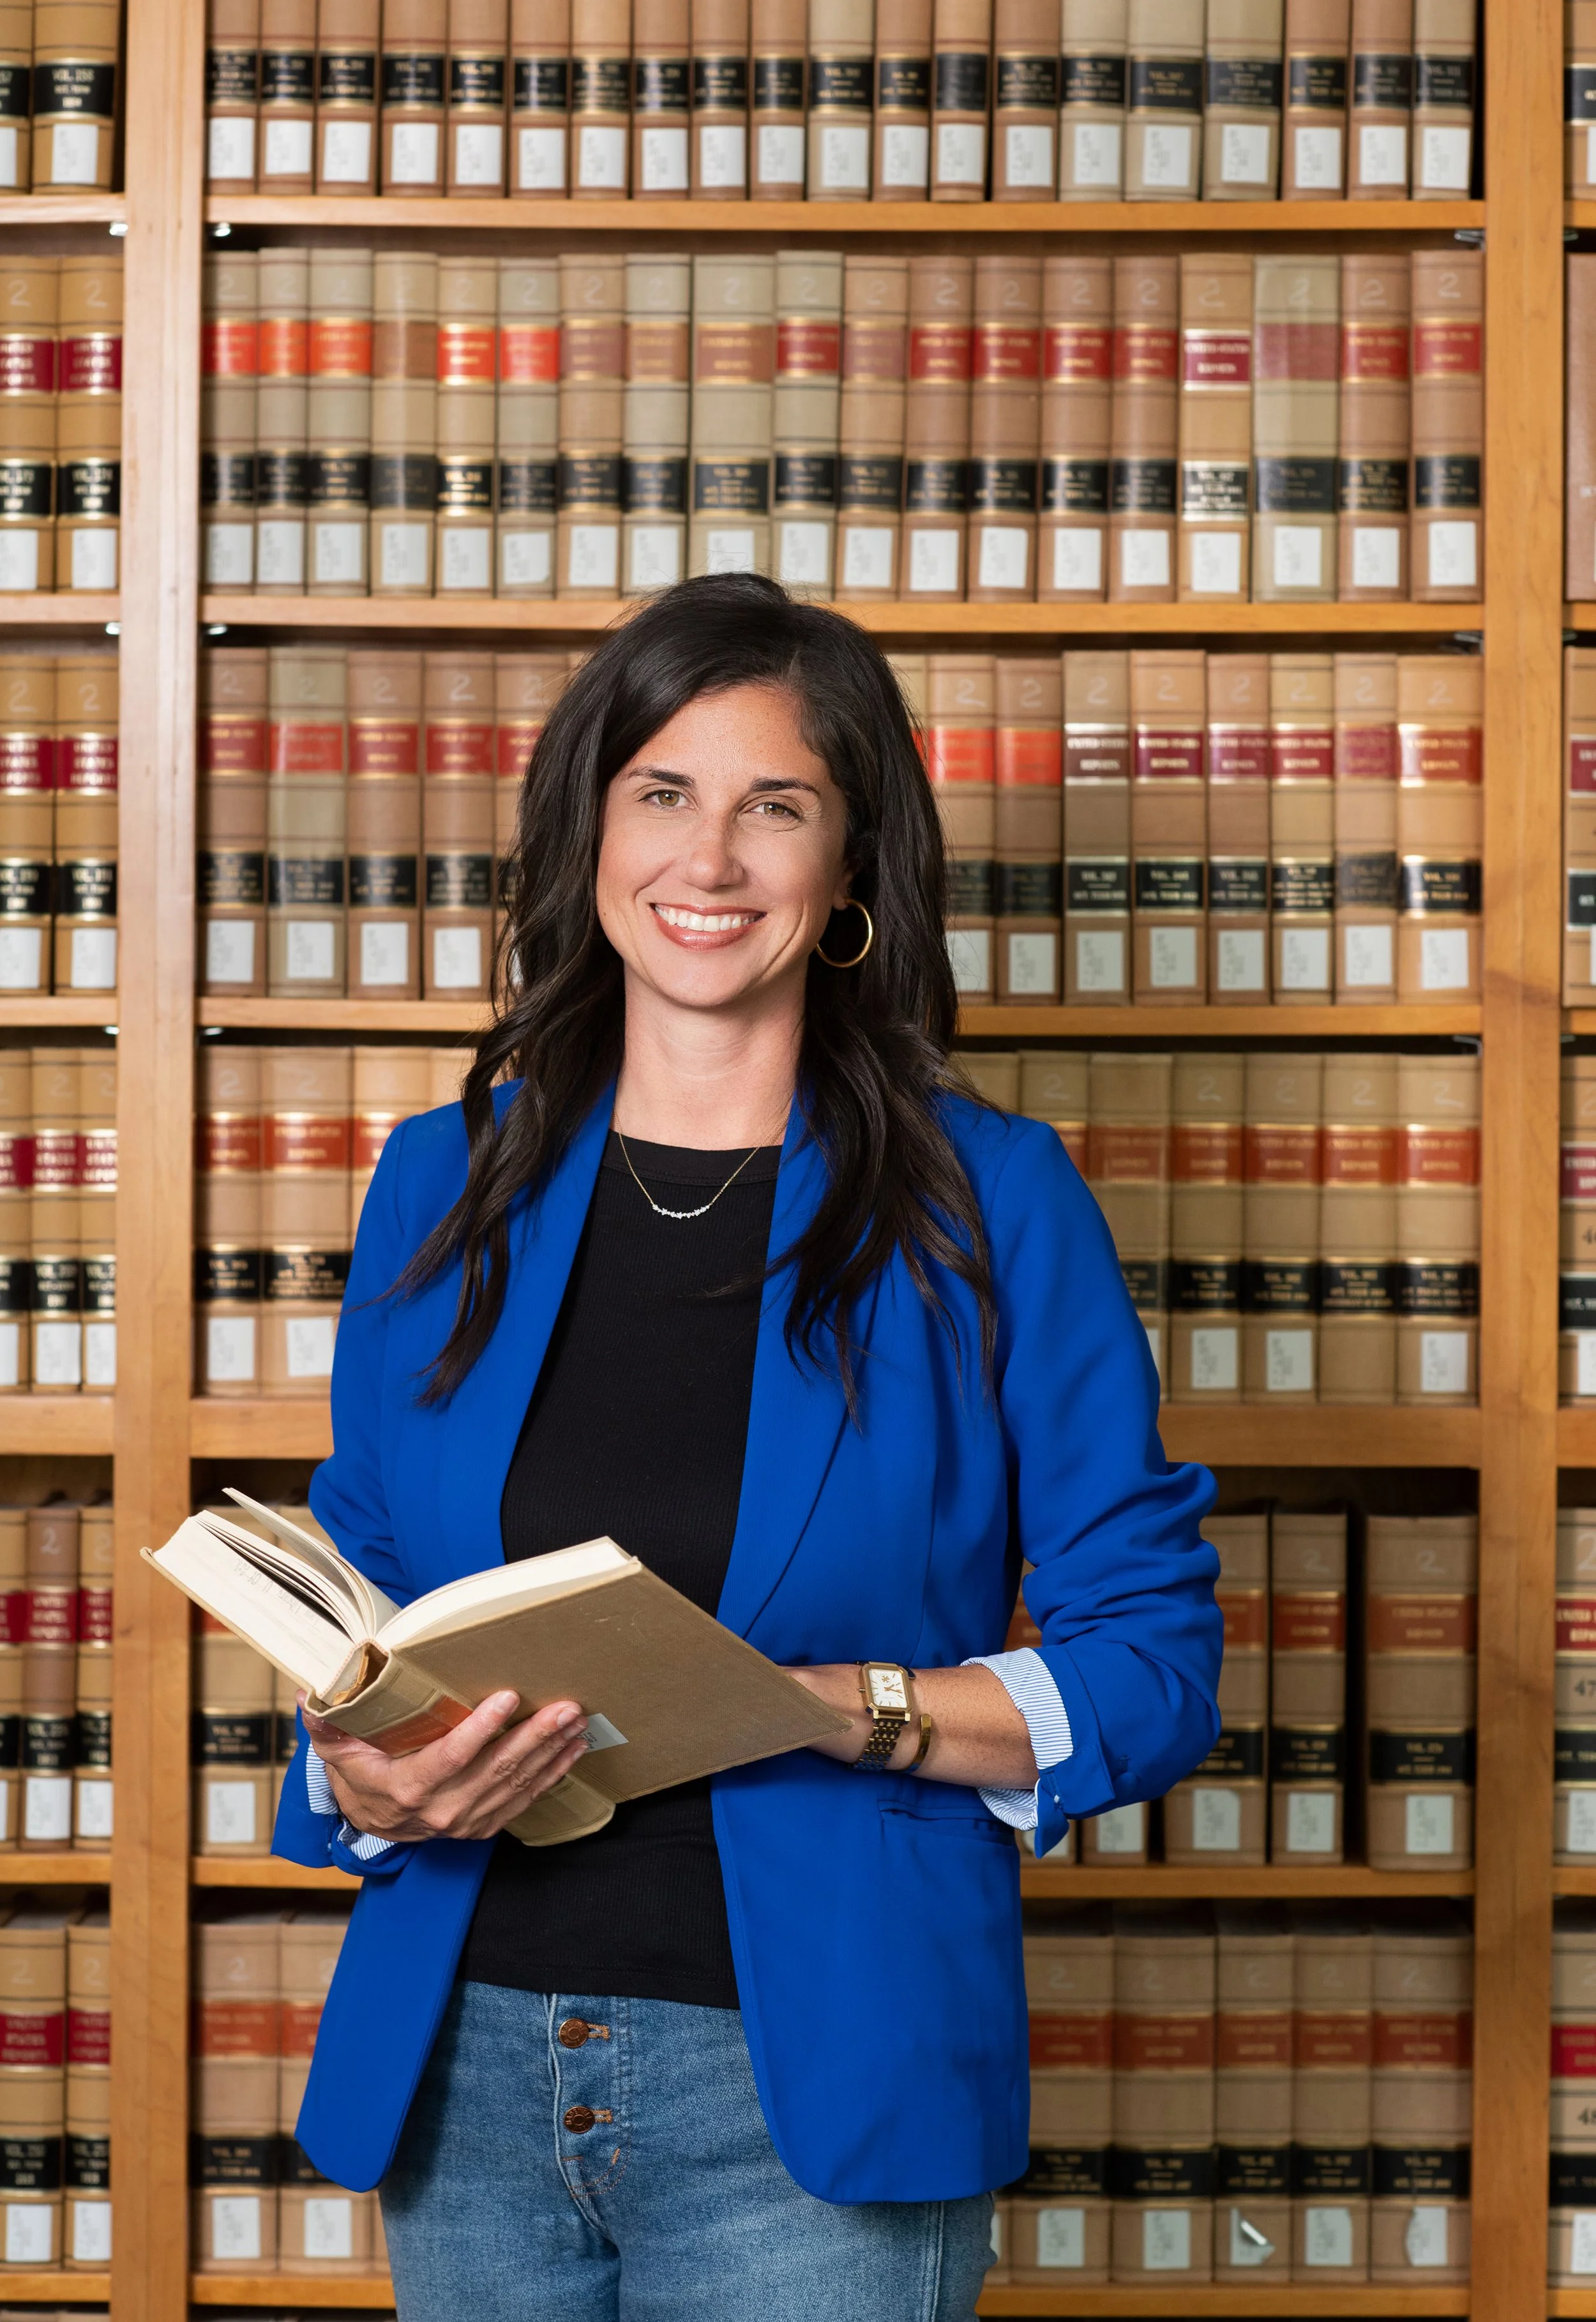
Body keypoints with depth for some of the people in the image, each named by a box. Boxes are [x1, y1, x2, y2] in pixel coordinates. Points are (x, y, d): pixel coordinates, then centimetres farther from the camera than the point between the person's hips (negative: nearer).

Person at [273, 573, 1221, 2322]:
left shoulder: (989, 1201, -3)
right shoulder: (442, 1184, 7)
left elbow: (1151, 1669, -4)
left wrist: (837, 1711, -19)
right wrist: (365, 1776, -9)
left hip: (812, 2090, -3)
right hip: (463, 2060, 3)